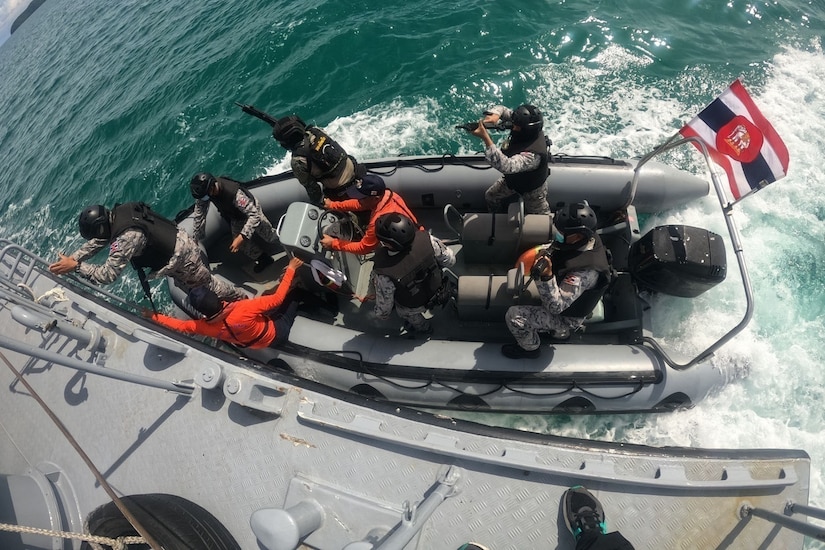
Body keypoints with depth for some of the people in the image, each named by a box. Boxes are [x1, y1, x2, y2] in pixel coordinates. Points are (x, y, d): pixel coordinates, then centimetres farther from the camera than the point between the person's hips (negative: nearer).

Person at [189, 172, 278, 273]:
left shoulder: (234, 193, -47)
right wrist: (194, 240, -14)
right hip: (235, 218, 5)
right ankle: (264, 260, 30)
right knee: (243, 245, 5)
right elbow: (199, 215, -16)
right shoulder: (203, 193, -29)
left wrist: (241, 237, -53)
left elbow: (254, 215, -47)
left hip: (251, 211, -5)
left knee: (270, 237, 11)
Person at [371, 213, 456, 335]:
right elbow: (450, 260, -16)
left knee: (403, 312, 34)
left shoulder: (385, 274, -43)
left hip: (414, 306, -3)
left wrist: (381, 315, -1)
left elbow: (384, 305, -24)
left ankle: (424, 327, 63)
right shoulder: (426, 239, -36)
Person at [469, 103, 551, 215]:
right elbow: (501, 109, -13)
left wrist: (486, 138, -67)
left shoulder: (533, 153, -48)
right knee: (490, 196, 20)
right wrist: (494, 115, -39)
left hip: (532, 188, -7)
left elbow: (507, 166, -63)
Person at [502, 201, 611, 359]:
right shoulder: (588, 238, -18)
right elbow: (556, 247, 3)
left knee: (514, 316, -20)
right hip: (564, 298, 9)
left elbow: (556, 307, -41)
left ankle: (530, 348, 15)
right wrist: (546, 251, -15)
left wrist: (546, 277, -53)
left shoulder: (585, 272, -42)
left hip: (564, 317, -8)